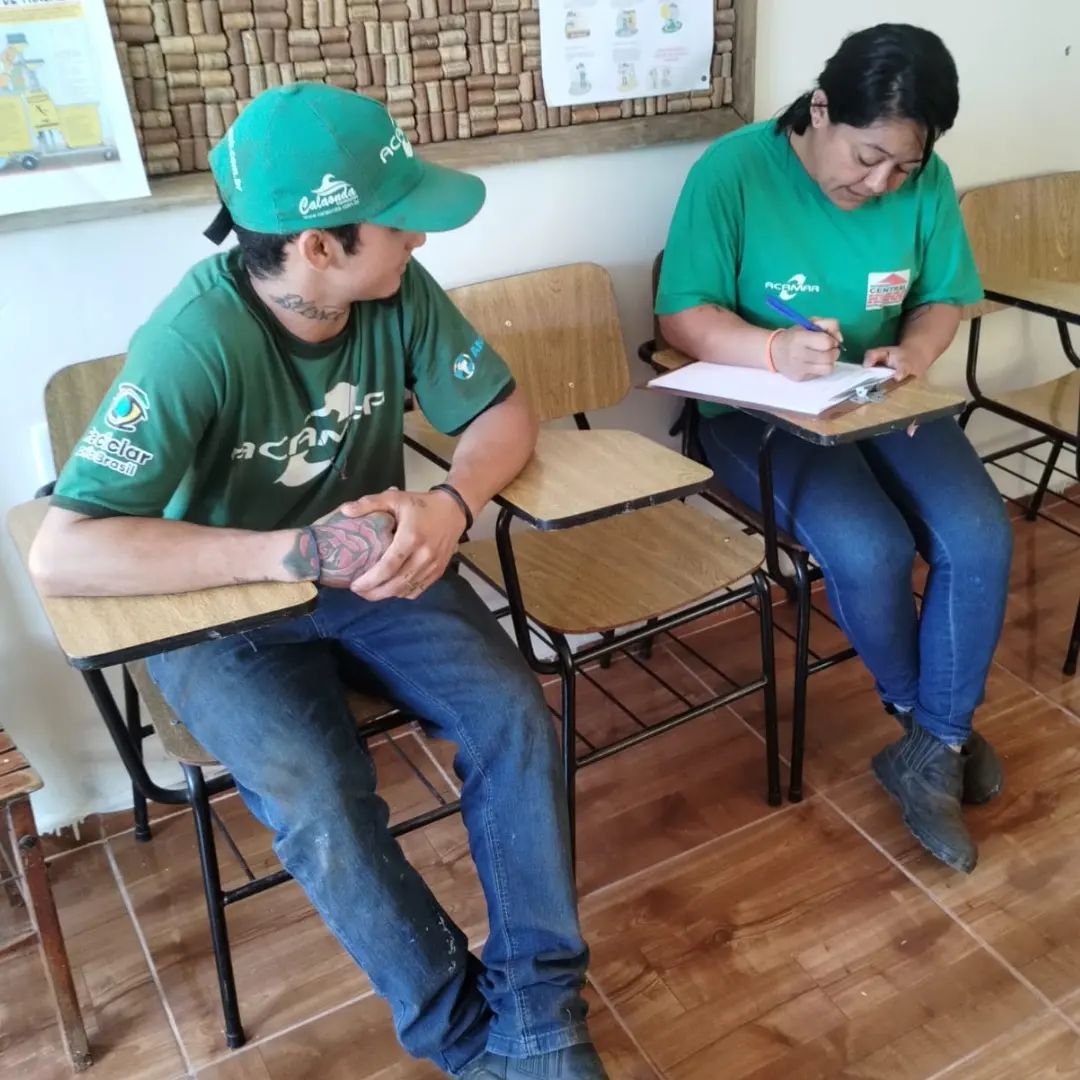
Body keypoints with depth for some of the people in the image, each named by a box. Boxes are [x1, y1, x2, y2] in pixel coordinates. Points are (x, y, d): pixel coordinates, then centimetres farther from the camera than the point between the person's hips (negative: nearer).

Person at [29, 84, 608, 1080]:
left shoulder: (399, 290, -13)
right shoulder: (196, 341, -28)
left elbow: (504, 412, -5)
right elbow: (62, 555, -33)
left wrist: (450, 505, -27)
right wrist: (295, 551, -38)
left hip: (376, 573, 4)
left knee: (516, 717, -17)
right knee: (319, 794, -27)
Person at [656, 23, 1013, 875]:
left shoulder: (926, 184, -3)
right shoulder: (733, 170, -15)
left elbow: (943, 301, 8)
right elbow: (682, 317, -16)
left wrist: (913, 352, -15)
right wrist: (775, 350, -34)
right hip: (759, 413, -4)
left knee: (981, 539, -19)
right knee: (870, 550, -27)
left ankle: (930, 751, -1)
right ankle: (935, 725, 5)